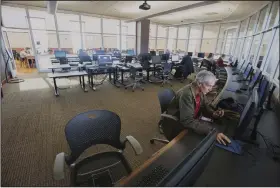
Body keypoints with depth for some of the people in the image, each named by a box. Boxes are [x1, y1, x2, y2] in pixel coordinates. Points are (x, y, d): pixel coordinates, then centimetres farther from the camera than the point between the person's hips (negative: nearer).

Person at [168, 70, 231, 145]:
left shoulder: (200, 91, -5)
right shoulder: (186, 94, -32)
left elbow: (203, 106, 10)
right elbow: (187, 121, -38)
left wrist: (212, 113, -12)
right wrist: (212, 132, -42)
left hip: (192, 120, 8)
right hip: (177, 125, -8)